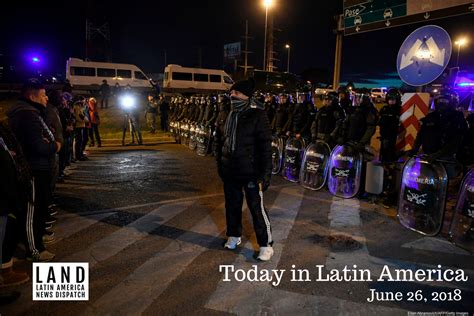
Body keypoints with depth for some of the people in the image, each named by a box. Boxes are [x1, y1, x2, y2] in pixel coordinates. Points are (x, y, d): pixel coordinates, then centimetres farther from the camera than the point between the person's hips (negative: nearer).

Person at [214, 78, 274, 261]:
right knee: (232, 205, 18)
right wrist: (220, 164, 16)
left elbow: (265, 146, -14)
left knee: (257, 208, 2)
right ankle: (234, 236, 38)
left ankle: (266, 245, 16)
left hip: (250, 172, -6)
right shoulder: (227, 115, 9)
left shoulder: (257, 115, -12)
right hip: (230, 171, 6)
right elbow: (220, 141, 18)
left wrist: (265, 173, -17)